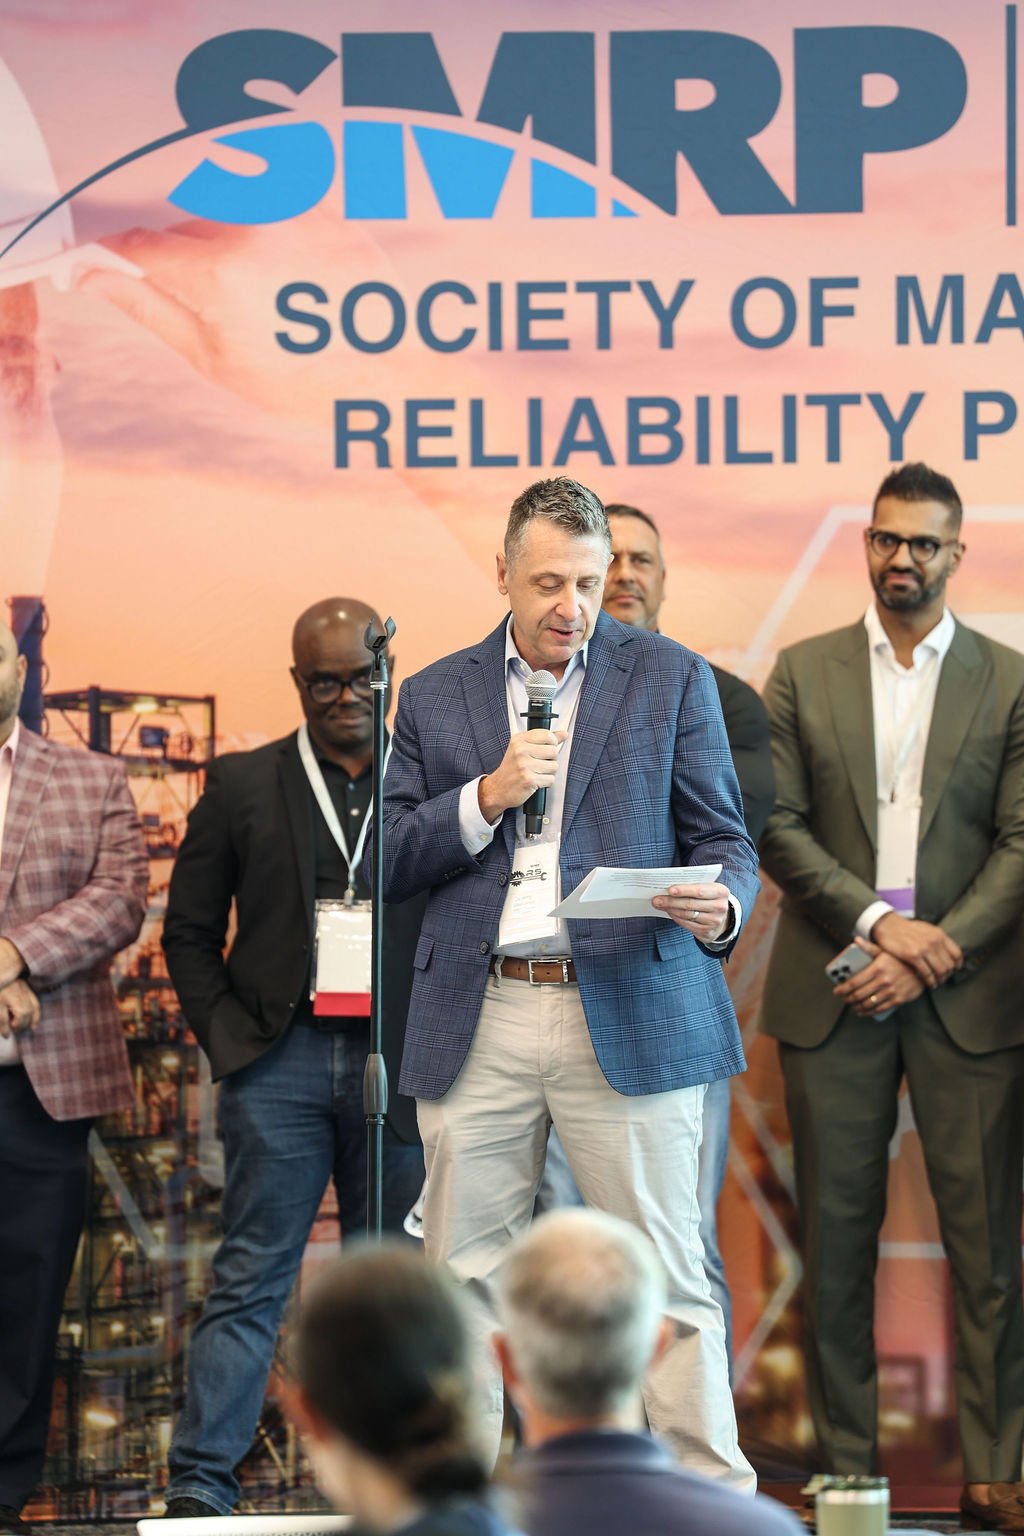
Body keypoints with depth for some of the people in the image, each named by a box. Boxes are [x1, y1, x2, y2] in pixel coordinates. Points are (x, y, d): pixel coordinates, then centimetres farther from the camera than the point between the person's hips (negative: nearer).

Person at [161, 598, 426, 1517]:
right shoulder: (242, 785, 8)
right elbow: (189, 931, 11)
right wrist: (228, 1038, 0)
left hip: (400, 1066, 1)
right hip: (281, 1061, -1)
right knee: (251, 1279, -3)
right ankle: (200, 1487, -3)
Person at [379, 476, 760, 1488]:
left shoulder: (671, 679, 8)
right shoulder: (435, 695, 13)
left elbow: (724, 839, 7)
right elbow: (387, 864, 9)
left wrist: (721, 904, -15)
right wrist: (488, 796, -7)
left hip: (629, 1014, -2)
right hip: (479, 1021, 2)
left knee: (667, 1279, -3)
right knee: (463, 1278, 5)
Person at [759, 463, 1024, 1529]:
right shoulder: (804, 674, 9)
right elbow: (777, 828, 2)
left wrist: (933, 951, -10)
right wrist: (877, 922, -10)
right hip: (832, 994, 1)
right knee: (836, 1233, 3)